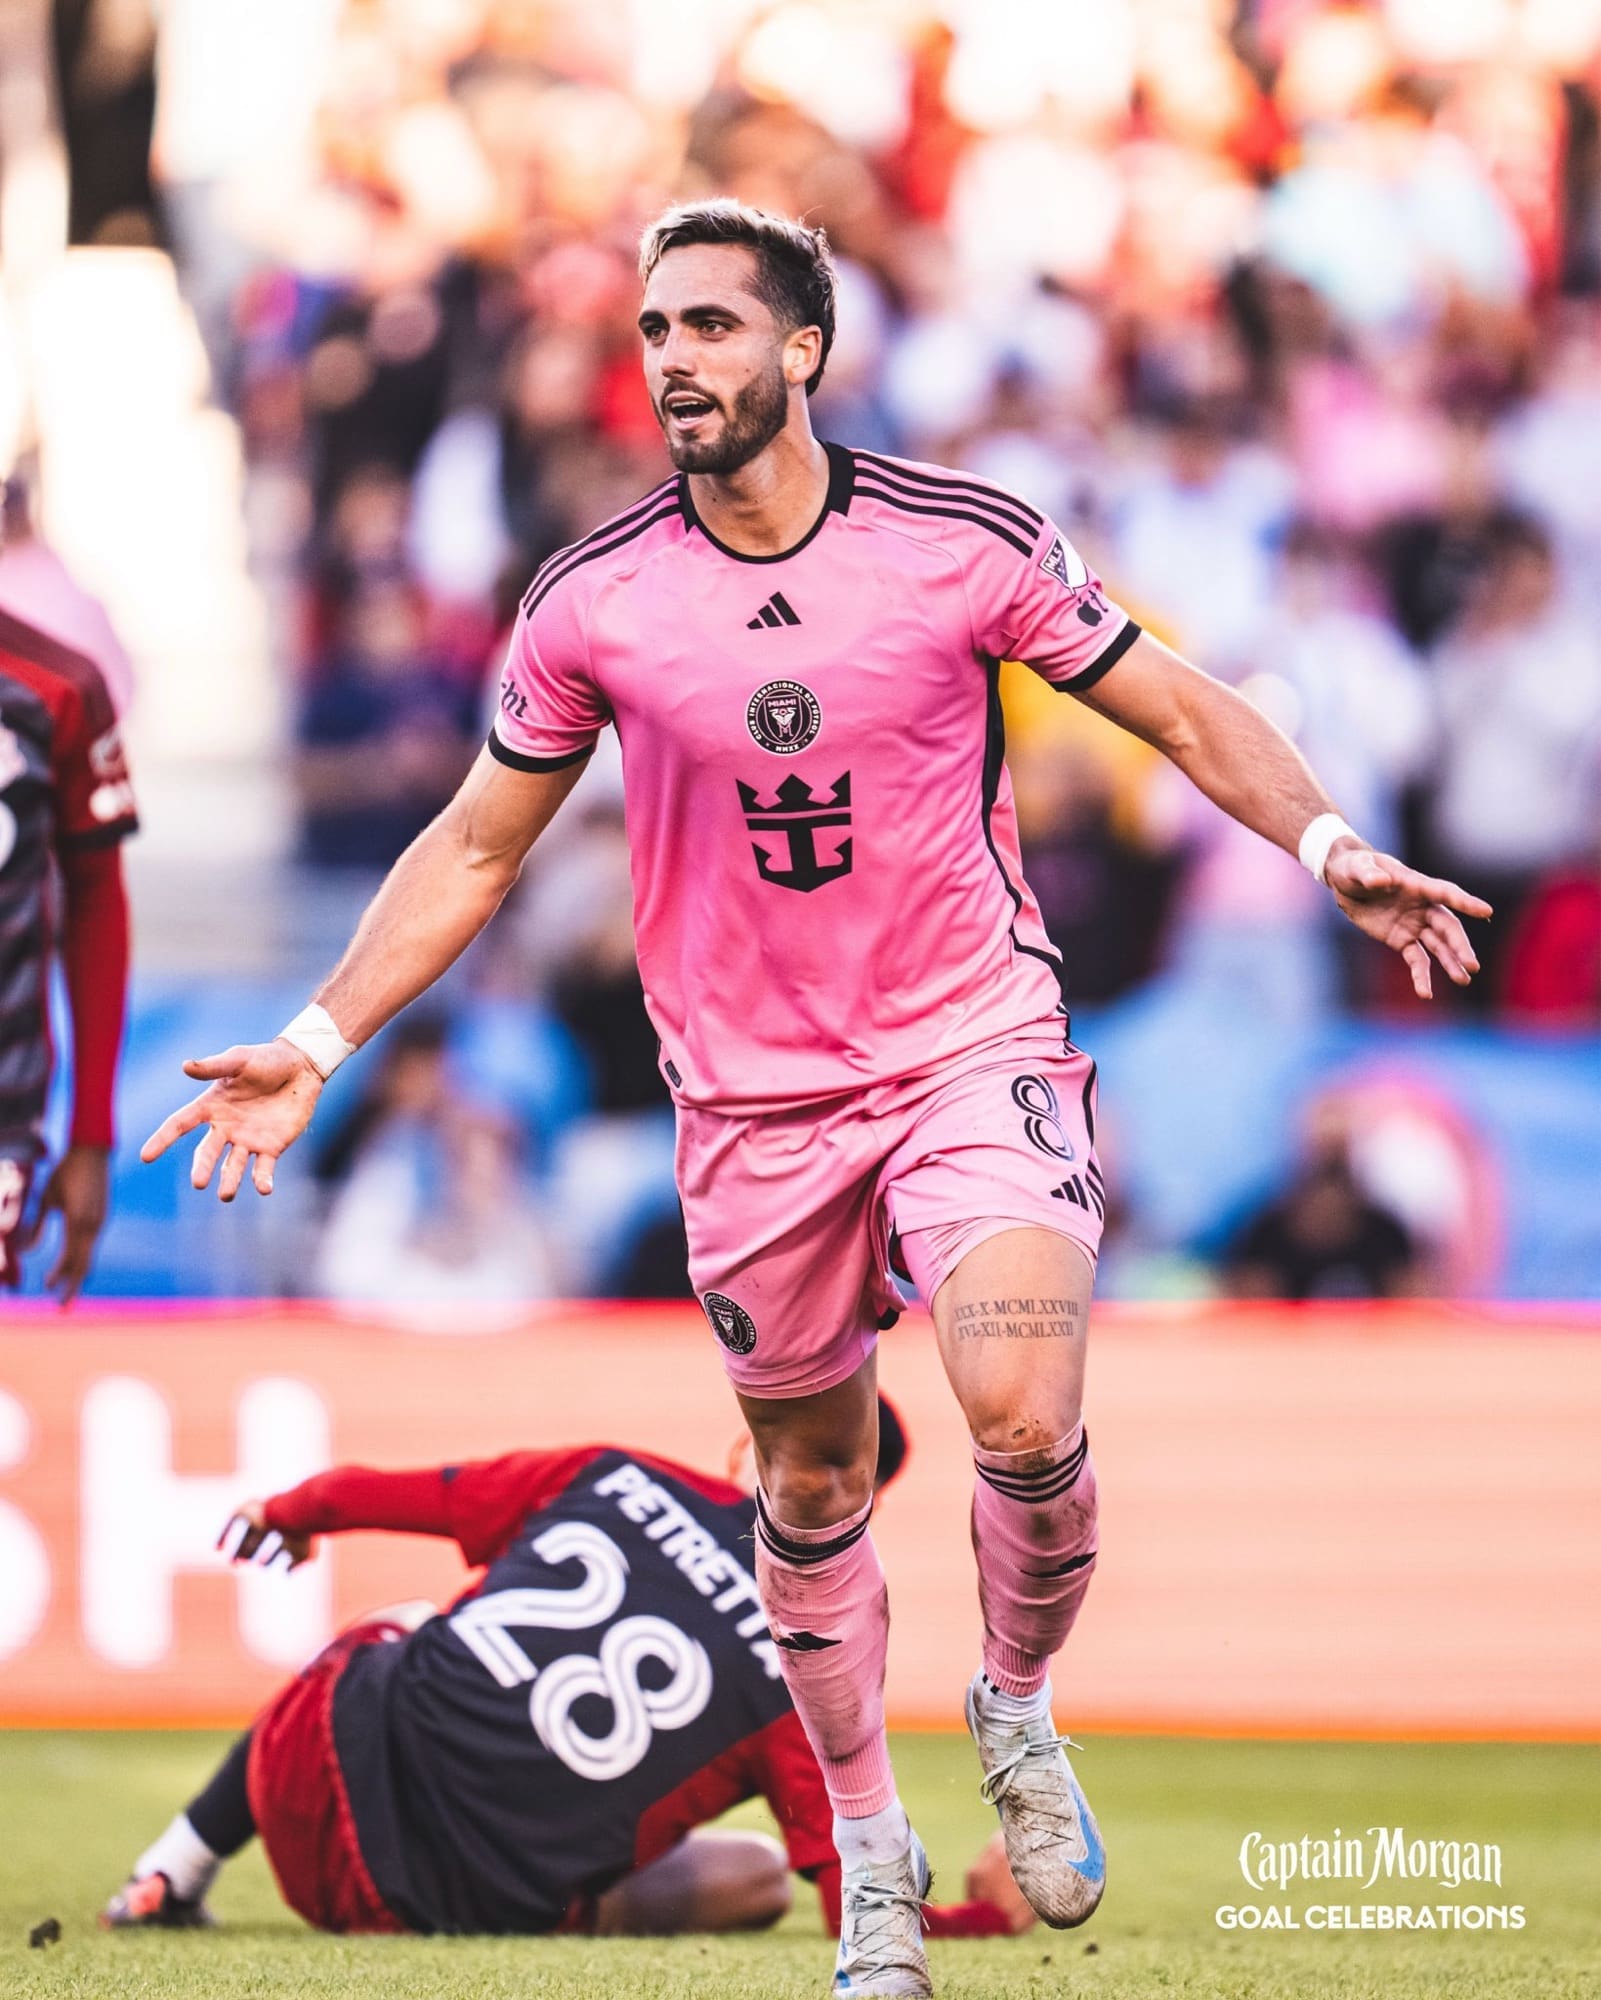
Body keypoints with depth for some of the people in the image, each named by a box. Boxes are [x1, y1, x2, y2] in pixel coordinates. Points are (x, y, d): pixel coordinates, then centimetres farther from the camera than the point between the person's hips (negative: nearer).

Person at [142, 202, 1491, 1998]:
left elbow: (1187, 715, 1)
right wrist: (317, 1040, 3)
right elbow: (478, 844, 9)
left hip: (973, 1047, -2)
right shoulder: (591, 603, -4)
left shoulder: (965, 541, -8)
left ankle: (1020, 1707, 9)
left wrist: (1330, 844, -14)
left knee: (1024, 1415, -21)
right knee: (810, 1484, 9)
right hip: (751, 1094, 2)